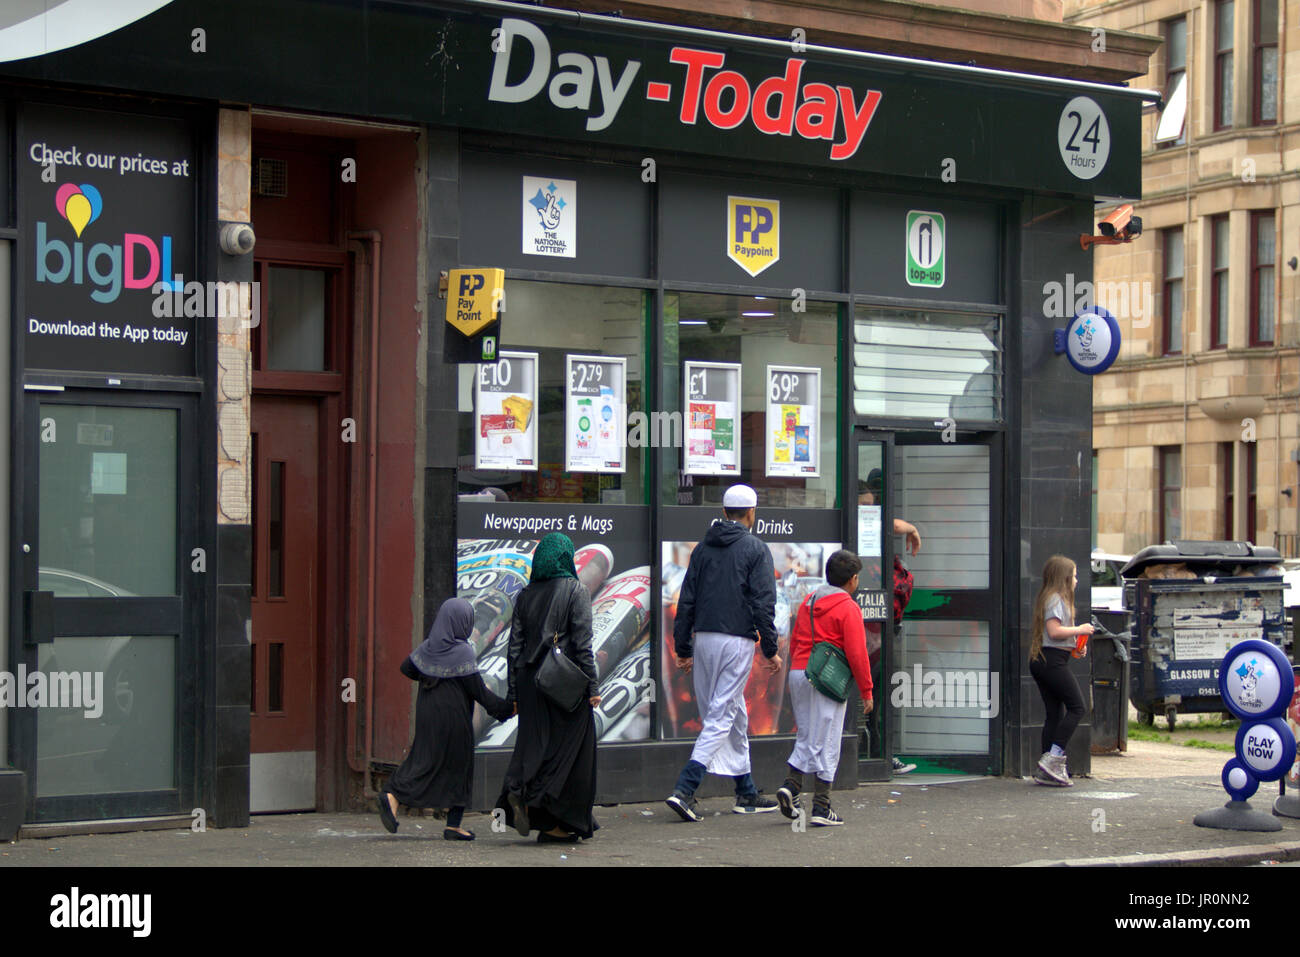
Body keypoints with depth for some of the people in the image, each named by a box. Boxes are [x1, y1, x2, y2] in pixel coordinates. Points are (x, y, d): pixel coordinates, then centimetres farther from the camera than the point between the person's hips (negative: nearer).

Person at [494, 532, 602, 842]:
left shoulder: (525, 595, 7)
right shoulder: (575, 591, -5)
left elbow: (515, 646, 7)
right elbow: (582, 643, -10)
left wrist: (514, 692, 11)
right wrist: (591, 686, -7)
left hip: (530, 678, 4)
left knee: (534, 743, 9)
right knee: (568, 747, 2)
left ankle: (517, 789, -16)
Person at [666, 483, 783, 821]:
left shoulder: (703, 548, 11)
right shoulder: (755, 549, -4)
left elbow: (686, 600, 9)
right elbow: (763, 604, -9)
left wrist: (683, 648, 13)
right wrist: (771, 650, -3)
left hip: (704, 639, 6)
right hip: (737, 641, -6)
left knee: (735, 715, 16)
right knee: (721, 716, -6)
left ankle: (747, 793, 22)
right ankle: (684, 790, -17)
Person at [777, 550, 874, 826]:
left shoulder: (808, 602, 14)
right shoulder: (848, 608, -7)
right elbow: (856, 653, -10)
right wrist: (866, 691, -4)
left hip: (798, 675, 6)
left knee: (806, 736, 16)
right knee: (826, 743, -2)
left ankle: (791, 785, -2)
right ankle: (821, 808, 0)